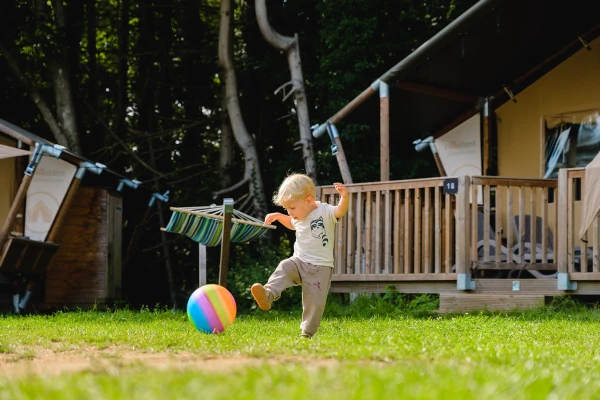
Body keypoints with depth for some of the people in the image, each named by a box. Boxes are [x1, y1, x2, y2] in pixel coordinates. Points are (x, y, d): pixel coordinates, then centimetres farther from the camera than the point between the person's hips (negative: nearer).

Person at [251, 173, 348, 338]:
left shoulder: (325, 211, -11)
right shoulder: (299, 217, 11)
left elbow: (340, 212, -31)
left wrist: (344, 197, -49)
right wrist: (278, 216, 22)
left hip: (320, 267, -5)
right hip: (299, 261, 5)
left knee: (314, 302, -4)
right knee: (284, 268, -25)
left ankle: (307, 332, 9)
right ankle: (268, 295, -43)